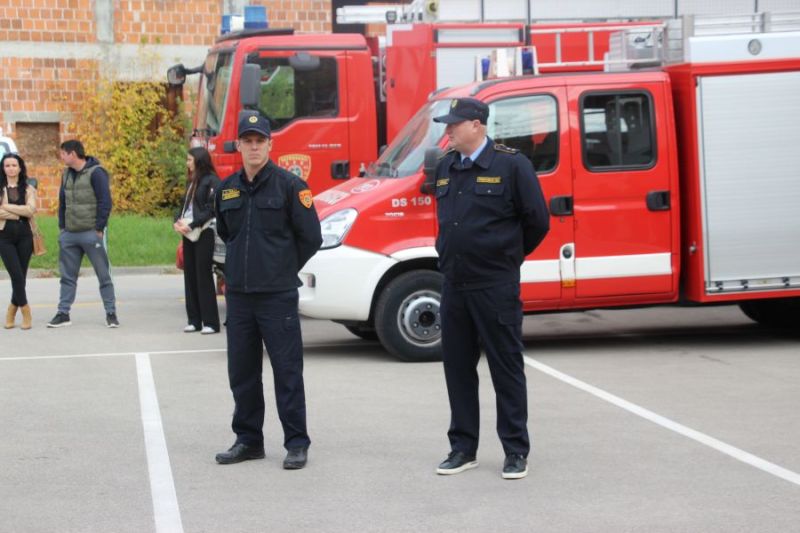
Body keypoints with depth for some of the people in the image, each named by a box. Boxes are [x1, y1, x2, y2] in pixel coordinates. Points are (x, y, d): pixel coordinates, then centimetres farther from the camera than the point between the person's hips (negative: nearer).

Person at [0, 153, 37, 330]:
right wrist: (19, 213, -10)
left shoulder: (28, 189, 7)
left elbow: (30, 210, -9)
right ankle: (26, 312, -1)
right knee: (17, 276, -10)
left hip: (24, 237, 2)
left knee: (21, 277, 3)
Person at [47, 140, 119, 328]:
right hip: (69, 235, 7)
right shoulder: (66, 174, 12)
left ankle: (111, 313, 5)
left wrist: (99, 228, -15)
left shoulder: (95, 173, -10)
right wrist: (62, 226, 10)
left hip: (91, 233, -7)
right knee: (67, 276, 9)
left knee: (104, 275, 0)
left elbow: (105, 202, -13)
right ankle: (63, 314, 14)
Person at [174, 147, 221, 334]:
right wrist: (177, 222, 1)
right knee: (190, 276, 7)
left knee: (204, 276, -8)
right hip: (188, 234, 8)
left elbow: (211, 210, -15)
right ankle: (194, 320, 12)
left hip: (203, 233, -8)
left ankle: (210, 322, -5)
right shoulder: (192, 182, 18)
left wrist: (192, 225, -18)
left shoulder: (211, 181, -8)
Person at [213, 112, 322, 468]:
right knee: (242, 371, 10)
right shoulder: (227, 189, 9)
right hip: (238, 294, 5)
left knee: (287, 370, -2)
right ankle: (248, 440, 21)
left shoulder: (289, 185, -6)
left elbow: (311, 237, -4)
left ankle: (296, 443, 4)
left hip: (278, 295, -5)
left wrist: (283, 270, 4)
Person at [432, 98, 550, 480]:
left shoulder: (511, 164, -8)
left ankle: (516, 451, 7)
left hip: (496, 287, -6)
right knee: (457, 368, 9)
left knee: (507, 368, 1)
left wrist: (508, 255, 8)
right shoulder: (445, 168, 10)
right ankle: (463, 448, 19)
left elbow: (537, 221, -4)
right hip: (454, 286, 6)